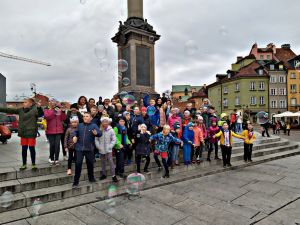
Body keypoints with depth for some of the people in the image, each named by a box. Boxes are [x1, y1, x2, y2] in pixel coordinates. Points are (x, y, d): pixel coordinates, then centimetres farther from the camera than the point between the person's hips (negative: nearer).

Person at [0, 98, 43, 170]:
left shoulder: (35, 110, -11)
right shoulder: (21, 110, 8)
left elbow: (41, 114, -28)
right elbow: (9, 110, 13)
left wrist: (39, 107, -46)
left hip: (31, 132, -5)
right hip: (23, 132, 6)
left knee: (32, 148, 2)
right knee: (24, 149, 12)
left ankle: (33, 164, 16)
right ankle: (24, 164, 24)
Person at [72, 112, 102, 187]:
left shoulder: (94, 126, -3)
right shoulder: (80, 125, 8)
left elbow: (100, 133, -16)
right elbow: (76, 132, 24)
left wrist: (96, 133, -39)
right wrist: (74, 136, 2)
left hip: (89, 149, -1)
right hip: (79, 148, 2)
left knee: (90, 163, 11)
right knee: (78, 164, -2)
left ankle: (91, 178, 31)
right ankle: (76, 181, 10)